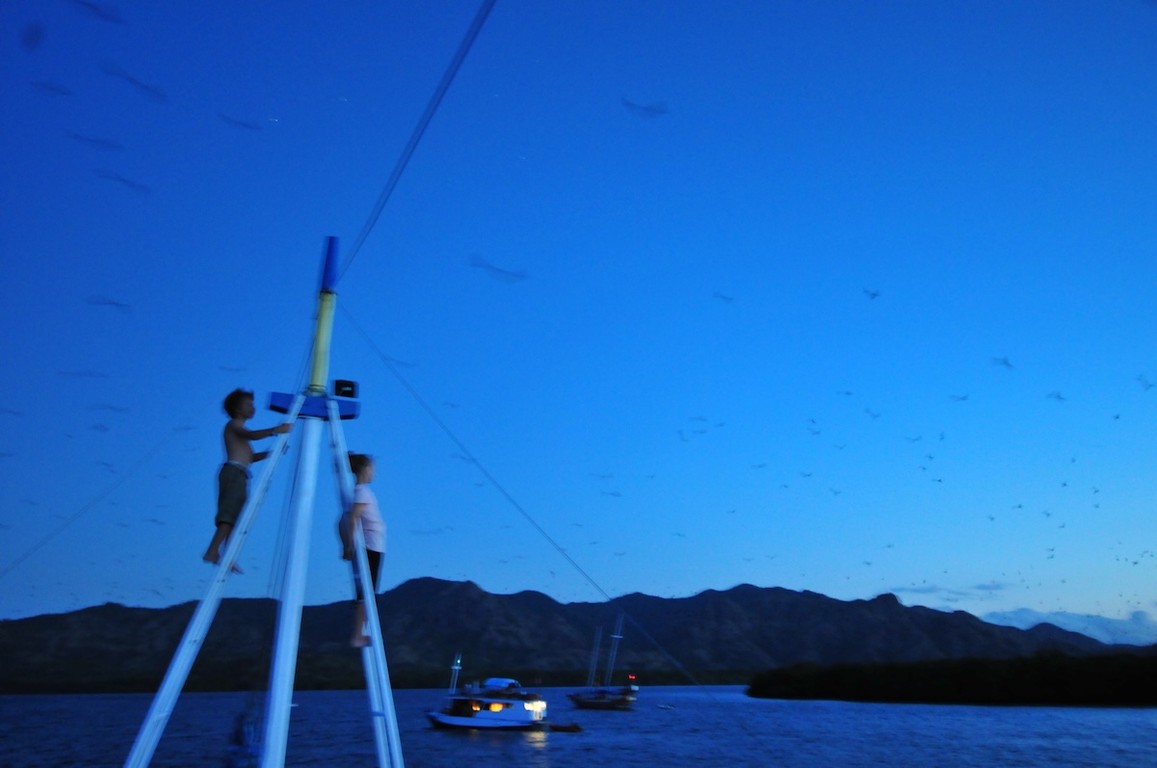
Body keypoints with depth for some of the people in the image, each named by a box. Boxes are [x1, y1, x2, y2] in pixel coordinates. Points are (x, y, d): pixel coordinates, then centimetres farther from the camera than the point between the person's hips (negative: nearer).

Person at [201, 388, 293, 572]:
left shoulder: (239, 429, 28)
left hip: (239, 475, 9)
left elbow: (251, 456, 25)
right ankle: (212, 551, -24)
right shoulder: (233, 424, 1)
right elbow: (251, 435, -21)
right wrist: (274, 431, -34)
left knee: (235, 516, 5)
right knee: (230, 515, -18)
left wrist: (271, 452, 12)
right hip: (233, 472, -9)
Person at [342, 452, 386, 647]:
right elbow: (353, 518, -23)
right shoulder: (363, 491, -11)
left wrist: (347, 546, 14)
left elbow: (344, 522, 16)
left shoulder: (359, 491, 14)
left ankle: (358, 634, 15)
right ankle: (357, 636, -4)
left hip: (368, 548, 8)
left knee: (364, 591, 12)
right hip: (371, 547, -8)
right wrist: (351, 545, -23)